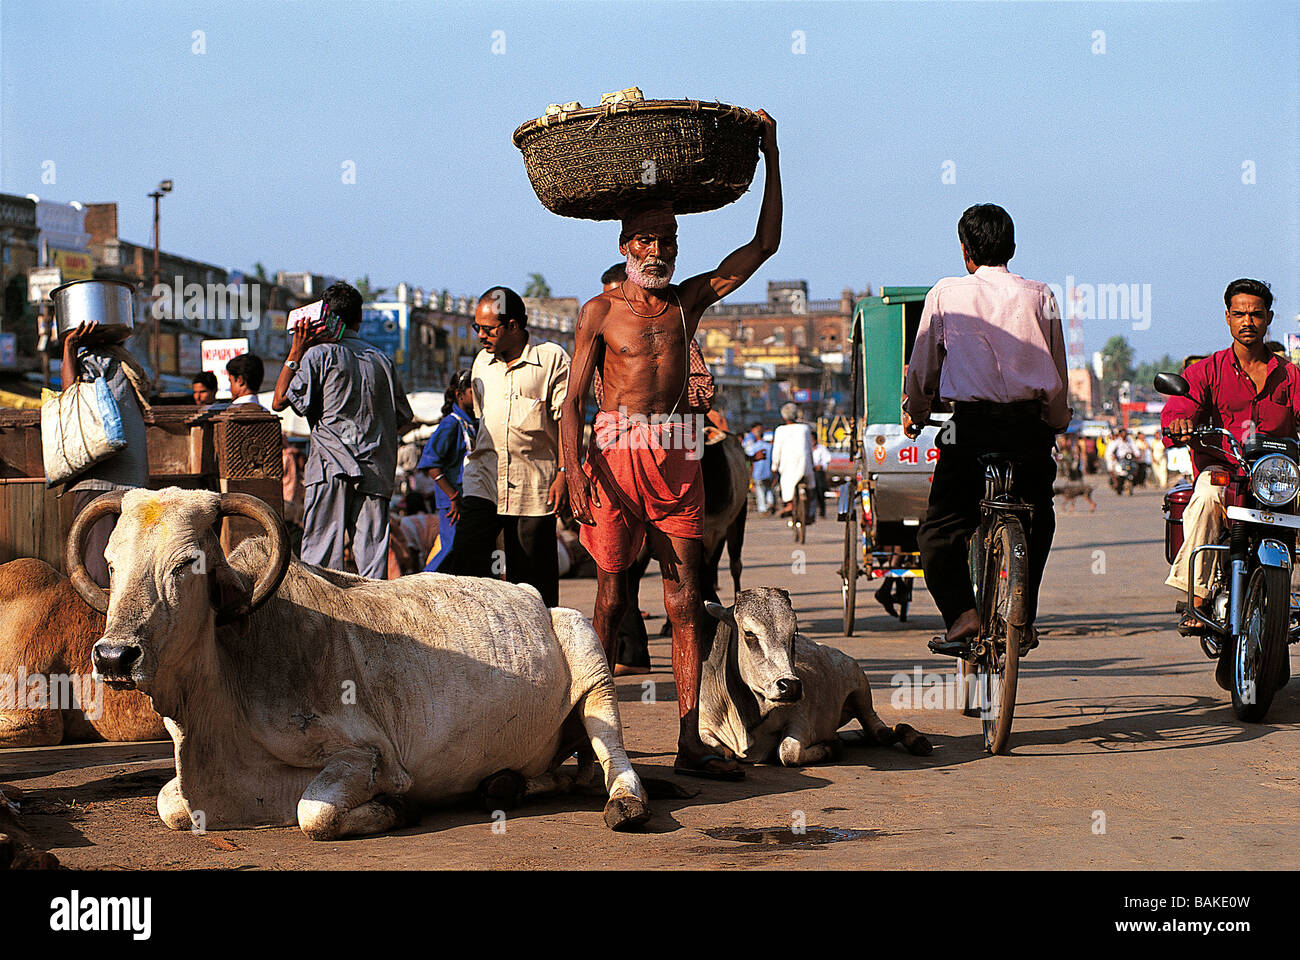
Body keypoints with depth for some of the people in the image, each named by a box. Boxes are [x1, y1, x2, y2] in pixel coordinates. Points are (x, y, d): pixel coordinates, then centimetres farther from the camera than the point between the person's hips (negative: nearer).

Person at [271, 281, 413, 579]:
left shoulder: (319, 354, -2)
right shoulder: (381, 359, 12)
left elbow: (279, 401, -4)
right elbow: (404, 416, 18)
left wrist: (295, 353, 1)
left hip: (332, 467, -4)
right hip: (376, 470, 4)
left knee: (321, 551, -3)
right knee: (372, 552, 2)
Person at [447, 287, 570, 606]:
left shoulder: (552, 358, -2)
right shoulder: (483, 361, 15)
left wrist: (563, 473, -12)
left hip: (534, 483, -4)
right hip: (483, 478, 4)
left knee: (533, 578, 1)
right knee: (466, 561, -12)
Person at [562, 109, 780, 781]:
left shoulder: (689, 300, 12)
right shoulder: (601, 311, 4)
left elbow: (764, 244, 12)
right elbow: (574, 400, 1)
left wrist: (771, 157, 8)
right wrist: (572, 469, -14)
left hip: (677, 459, 3)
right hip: (616, 454, -3)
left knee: (685, 599, 0)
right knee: (611, 597, 0)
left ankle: (690, 743, 0)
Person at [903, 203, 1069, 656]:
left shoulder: (946, 294, 3)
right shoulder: (1040, 296, 8)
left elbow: (922, 367, 9)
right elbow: (1058, 376, 12)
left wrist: (914, 414, 27)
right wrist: (1056, 423, 28)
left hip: (971, 424, -3)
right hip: (1030, 426, 3)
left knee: (941, 529, 5)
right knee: (1036, 522, 23)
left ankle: (962, 613, -14)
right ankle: (1024, 619, 18)